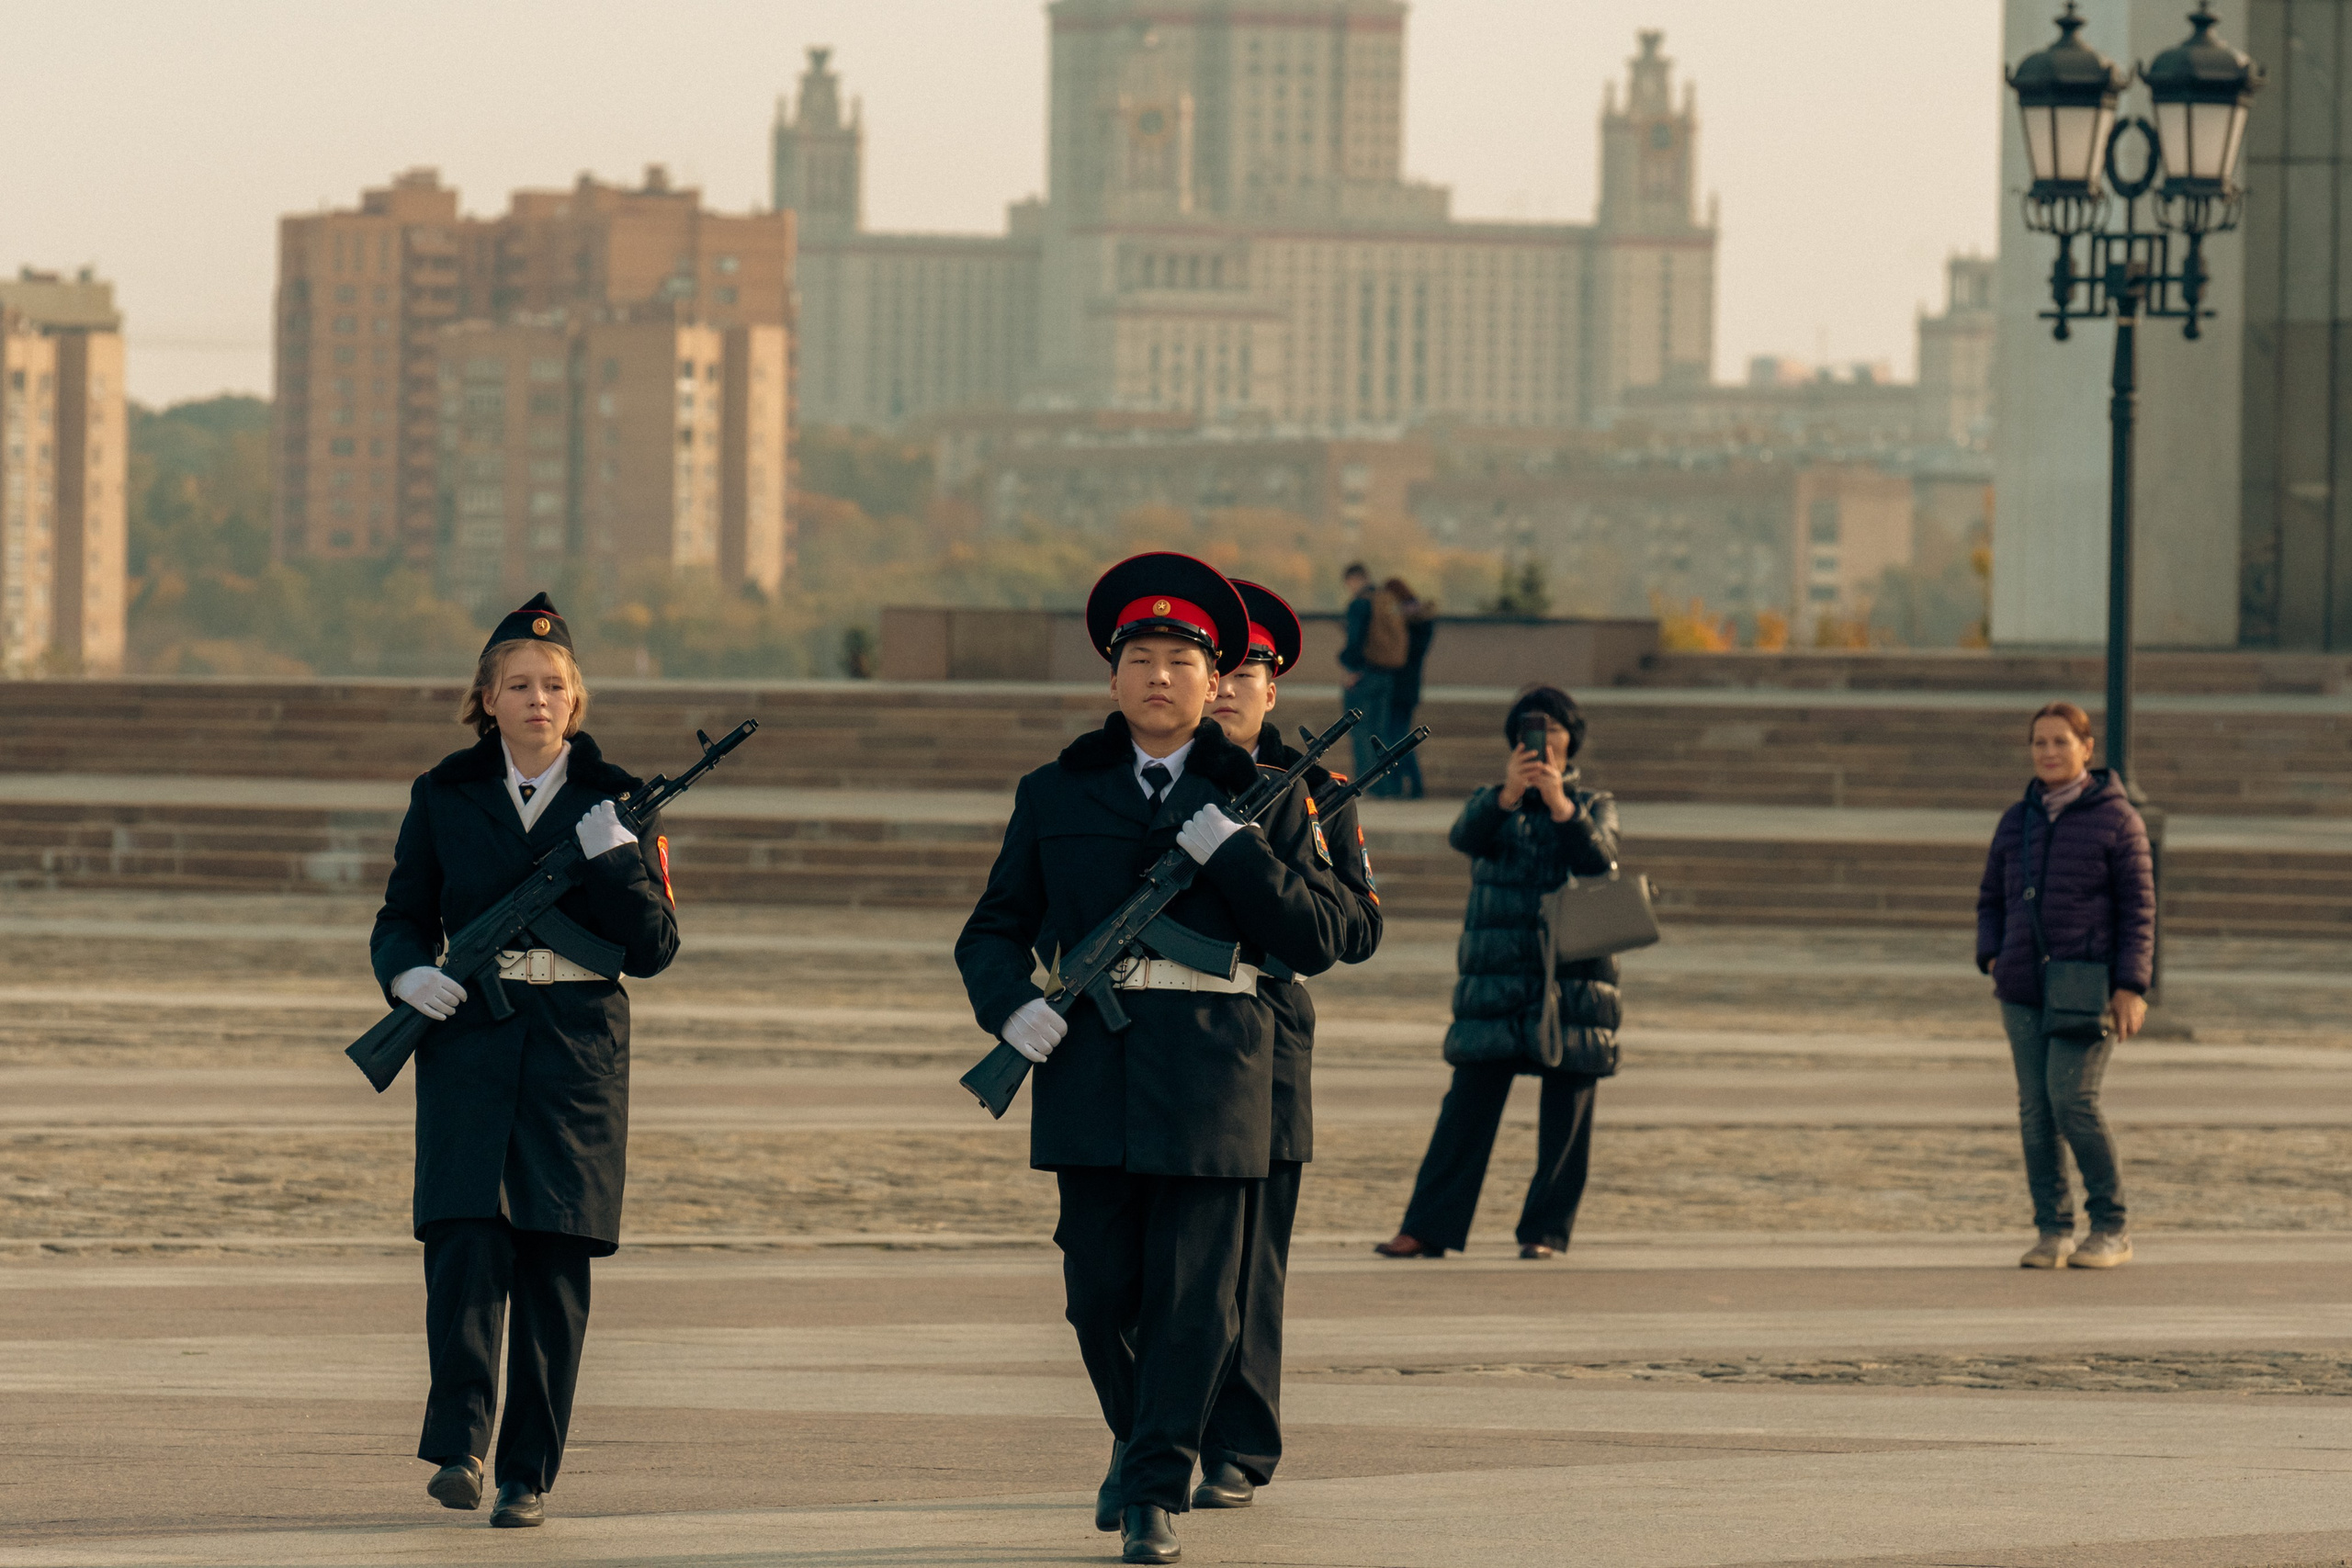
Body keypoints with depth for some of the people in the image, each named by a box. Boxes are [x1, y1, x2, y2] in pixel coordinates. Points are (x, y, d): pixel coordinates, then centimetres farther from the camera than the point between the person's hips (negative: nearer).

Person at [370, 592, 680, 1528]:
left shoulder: (616, 802, 6)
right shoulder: (445, 796, 8)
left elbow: (655, 949, 3)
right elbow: (401, 918, 14)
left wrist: (613, 859, -13)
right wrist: (409, 973, -8)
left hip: (576, 1057, 0)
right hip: (467, 1042, 0)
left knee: (554, 1262, -2)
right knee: (466, 1238, -17)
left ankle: (529, 1474, 5)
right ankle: (459, 1440, -9)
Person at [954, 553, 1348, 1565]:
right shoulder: (1055, 796, 11)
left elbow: (1317, 940, 0)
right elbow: (993, 930, 12)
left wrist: (1234, 852, -12)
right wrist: (1010, 1004, -9)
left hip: (1212, 1072, -1)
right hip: (1088, 1065, 2)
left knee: (1192, 1292, -5)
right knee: (1100, 1287, 5)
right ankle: (1137, 1438, 30)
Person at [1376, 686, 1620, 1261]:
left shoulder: (1594, 806, 11)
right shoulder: (1493, 800, 12)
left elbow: (1599, 861, -10)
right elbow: (1467, 836, -11)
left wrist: (1560, 803, -25)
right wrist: (1508, 795, -30)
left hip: (1574, 979, 0)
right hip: (1496, 975, 0)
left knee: (1566, 1115, -1)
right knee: (1468, 1106, -5)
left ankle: (1545, 1230, 6)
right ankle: (1429, 1228, -5)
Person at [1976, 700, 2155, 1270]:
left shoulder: (2116, 819, -2)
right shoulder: (2017, 822, 12)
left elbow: (2138, 907, -4)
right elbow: (1992, 899, 21)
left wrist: (2132, 987, -12)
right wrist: (1992, 960, 3)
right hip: (2025, 989, 5)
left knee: (2073, 1100, -16)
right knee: (2036, 1111, 0)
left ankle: (2111, 1229, -5)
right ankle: (2053, 1233, 6)